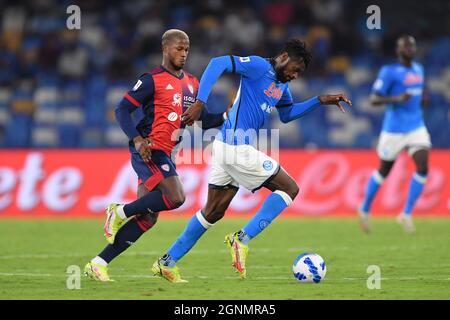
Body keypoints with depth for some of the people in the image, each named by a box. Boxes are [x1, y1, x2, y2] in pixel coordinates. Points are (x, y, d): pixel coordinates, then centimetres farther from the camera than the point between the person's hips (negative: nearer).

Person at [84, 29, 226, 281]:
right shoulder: (153, 80, -5)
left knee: (147, 218, 4)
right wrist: (137, 139, -20)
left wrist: (227, 116, 3)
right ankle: (120, 212, -5)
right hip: (148, 150, -8)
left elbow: (201, 119, 22)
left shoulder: (192, 84, 17)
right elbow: (122, 110, -7)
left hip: (165, 155, 8)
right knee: (175, 197, -25)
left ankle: (98, 263, 9)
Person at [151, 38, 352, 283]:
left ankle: (167, 262, 17)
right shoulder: (259, 66, -11)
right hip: (237, 148, -10)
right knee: (289, 189, -3)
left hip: (227, 147, 10)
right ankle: (242, 239, -8)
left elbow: (287, 114, 33)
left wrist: (320, 101, 23)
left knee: (213, 212, 14)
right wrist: (200, 103, -29)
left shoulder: (281, 84, 17)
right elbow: (218, 63, -21)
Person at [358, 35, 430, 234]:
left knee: (423, 167, -14)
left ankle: (406, 214, -5)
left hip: (416, 128, 5)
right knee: (384, 170, 10)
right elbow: (374, 99, -14)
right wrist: (397, 99, -28)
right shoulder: (389, 72, -11)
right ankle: (365, 209, 33)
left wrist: (422, 101, 4)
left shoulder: (419, 69, 11)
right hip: (394, 129, -5)